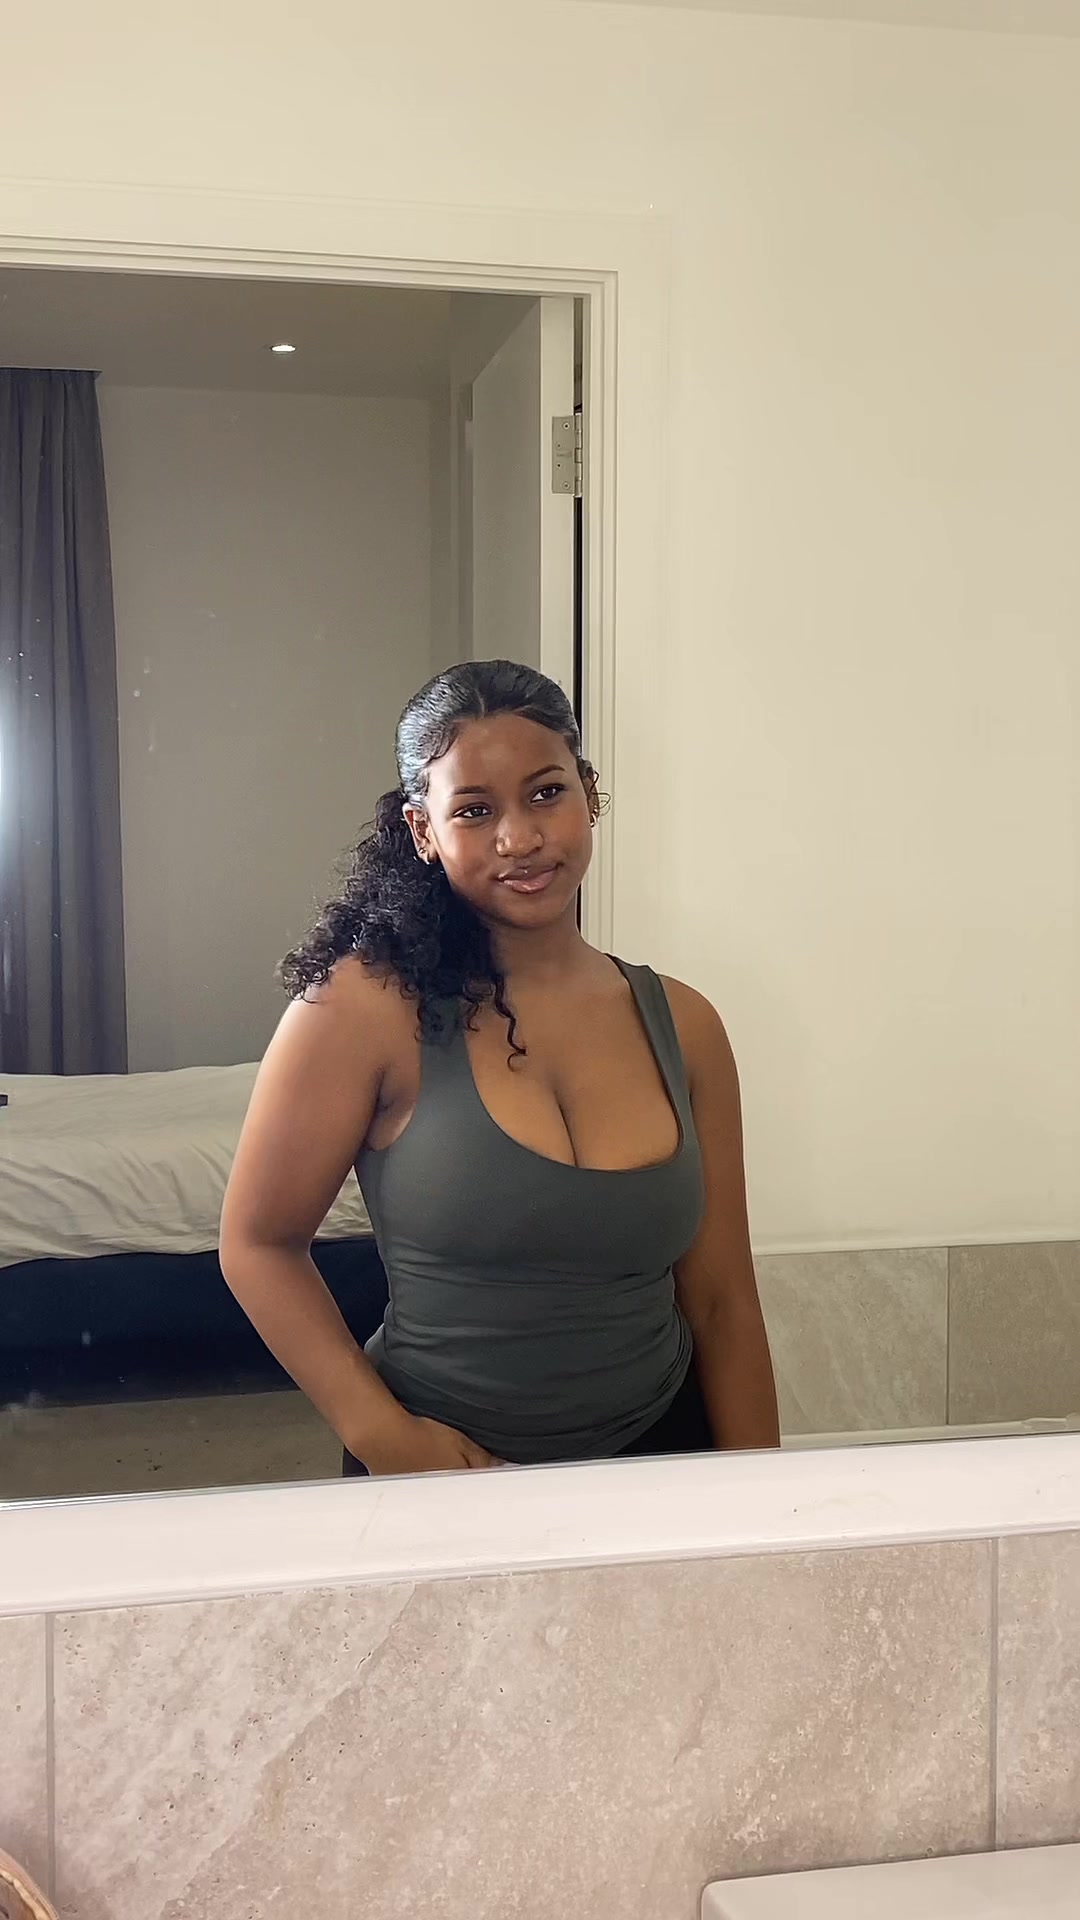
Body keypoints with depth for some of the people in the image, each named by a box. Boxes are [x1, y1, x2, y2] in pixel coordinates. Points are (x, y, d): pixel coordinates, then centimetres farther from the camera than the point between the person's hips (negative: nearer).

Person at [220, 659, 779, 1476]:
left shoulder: (681, 1025, -3)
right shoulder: (367, 1006, -15)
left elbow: (722, 1304, 1)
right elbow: (259, 1243, -9)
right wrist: (380, 1432, -18)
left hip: (660, 1455, 4)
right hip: (444, 1473, -3)